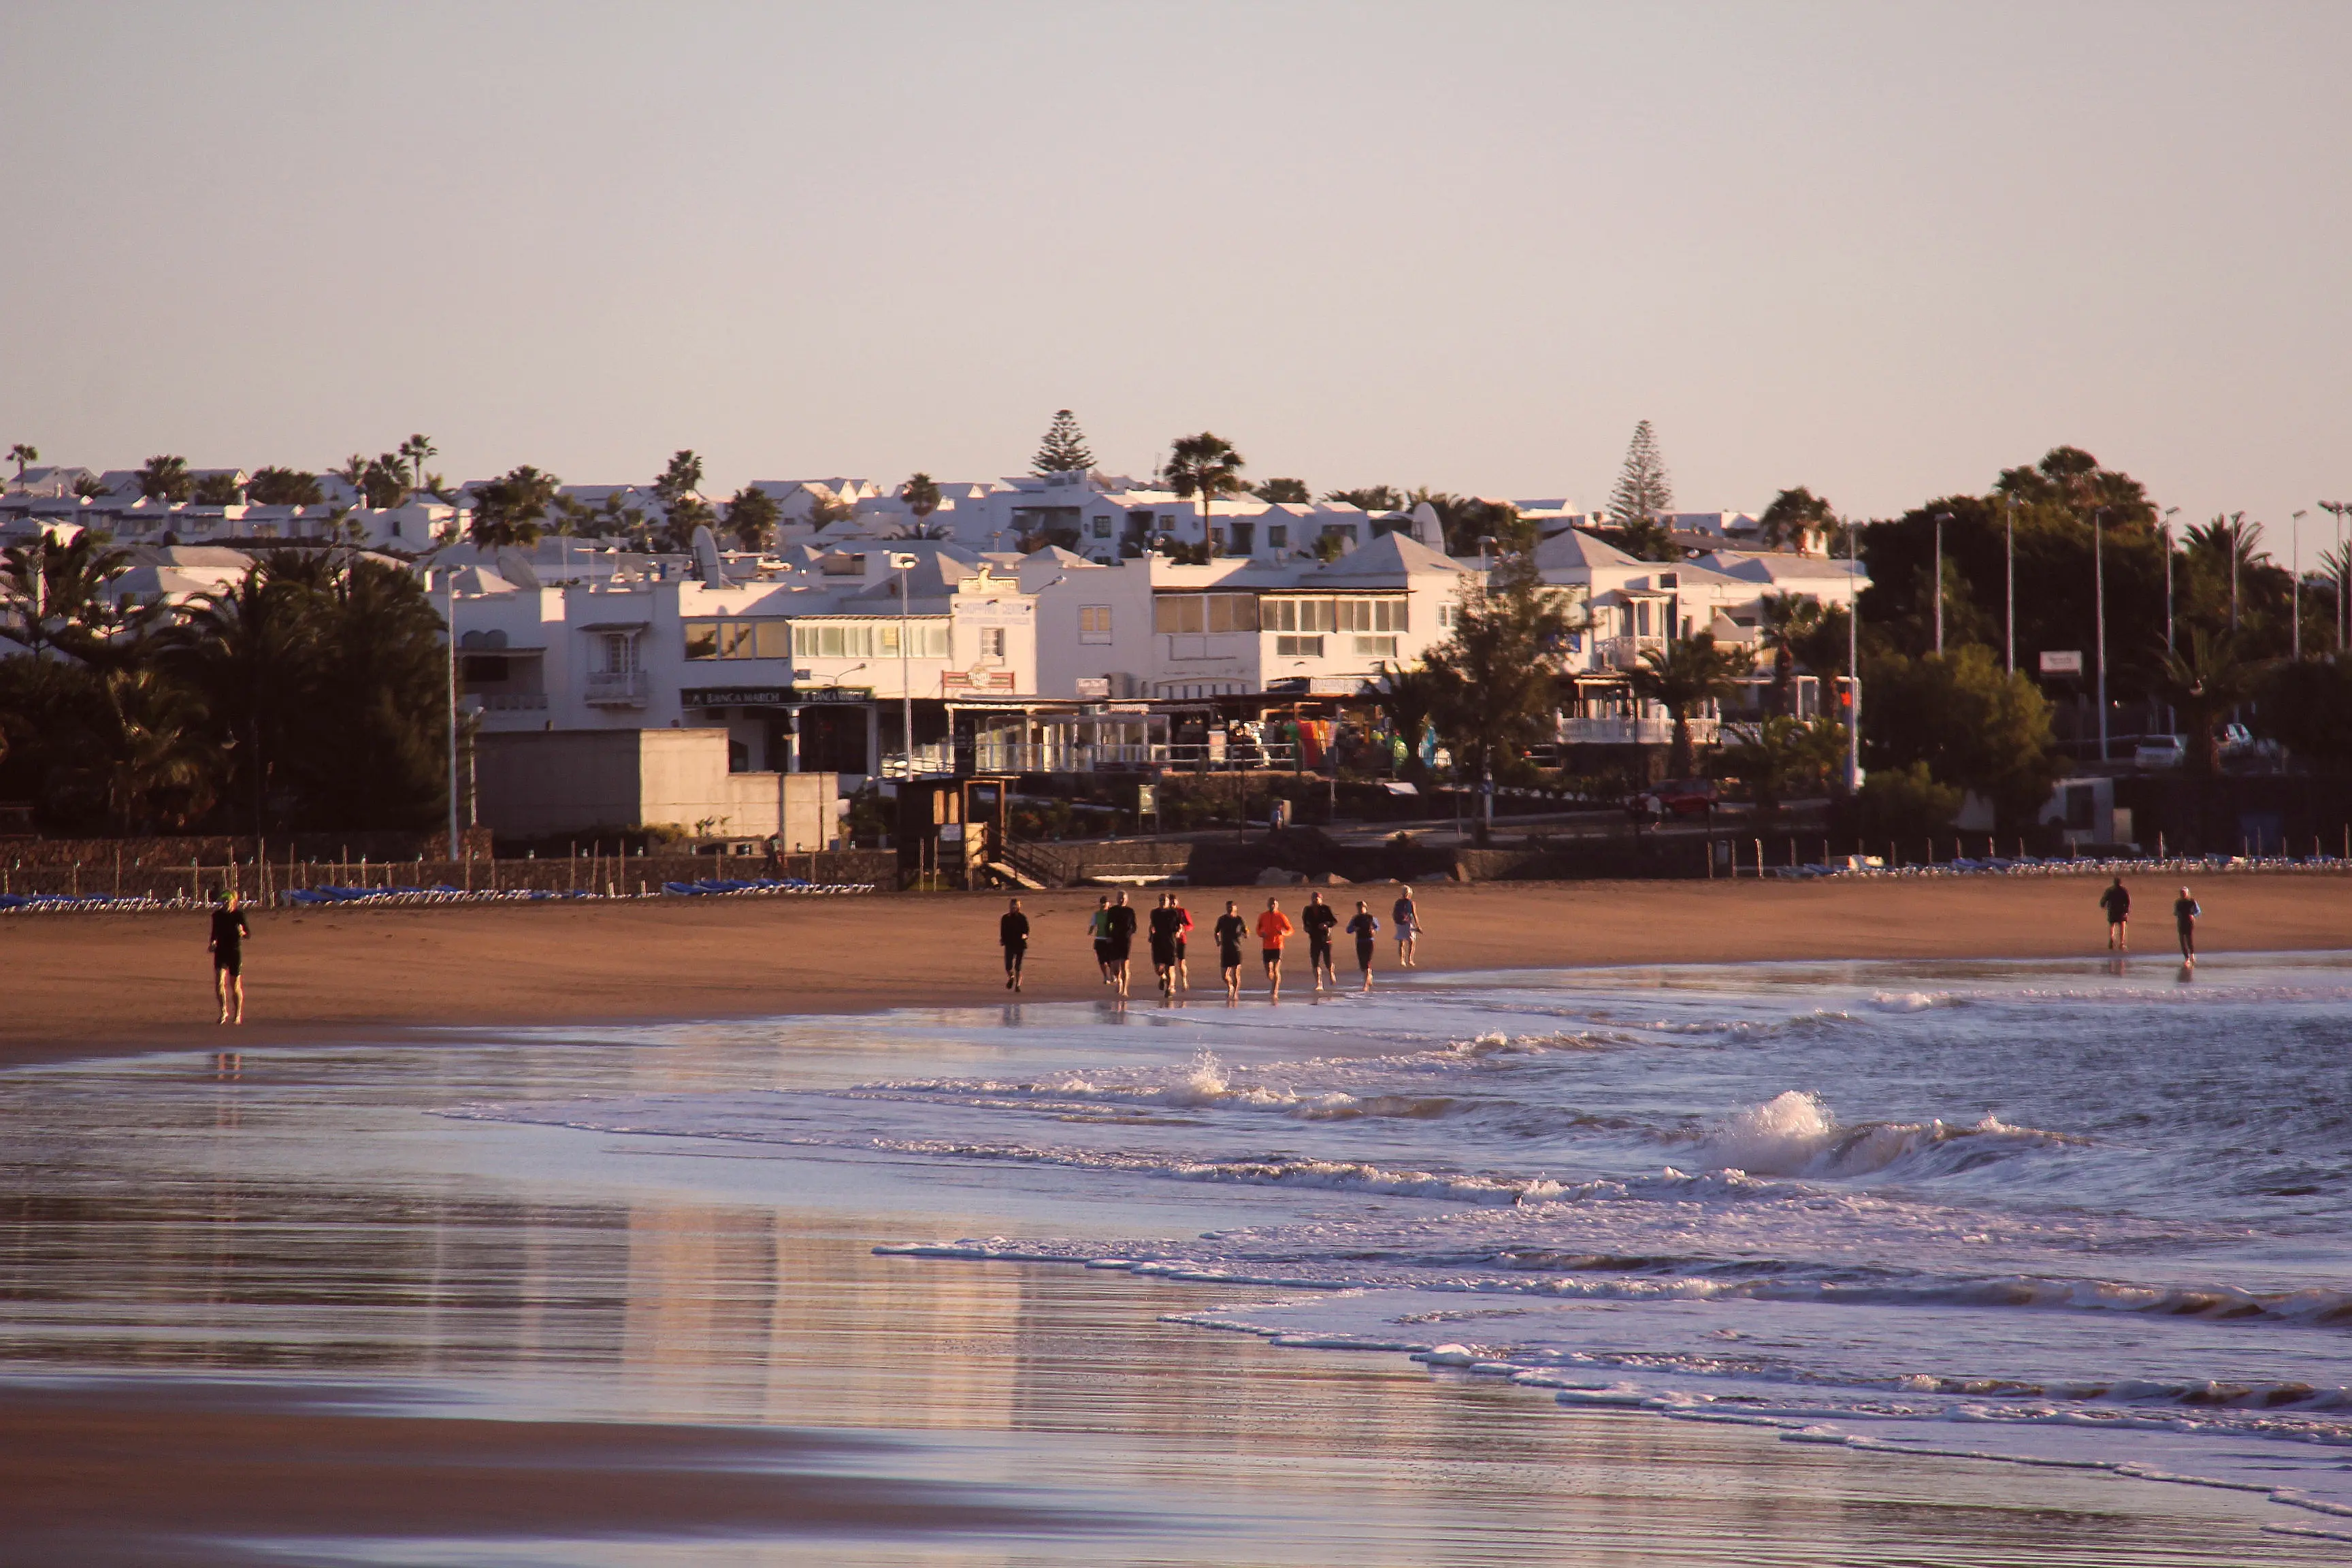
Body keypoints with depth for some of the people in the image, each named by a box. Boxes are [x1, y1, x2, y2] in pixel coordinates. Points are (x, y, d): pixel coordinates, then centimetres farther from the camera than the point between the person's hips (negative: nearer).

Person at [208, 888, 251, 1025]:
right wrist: (213, 943, -3)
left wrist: (243, 933, -30)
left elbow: (249, 934, -8)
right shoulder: (217, 915, 3)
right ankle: (224, 1011, 2)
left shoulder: (239, 915, -7)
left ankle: (238, 1015, 21)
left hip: (235, 952, -2)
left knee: (235, 986, 6)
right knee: (219, 983, -13)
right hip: (221, 952, 2)